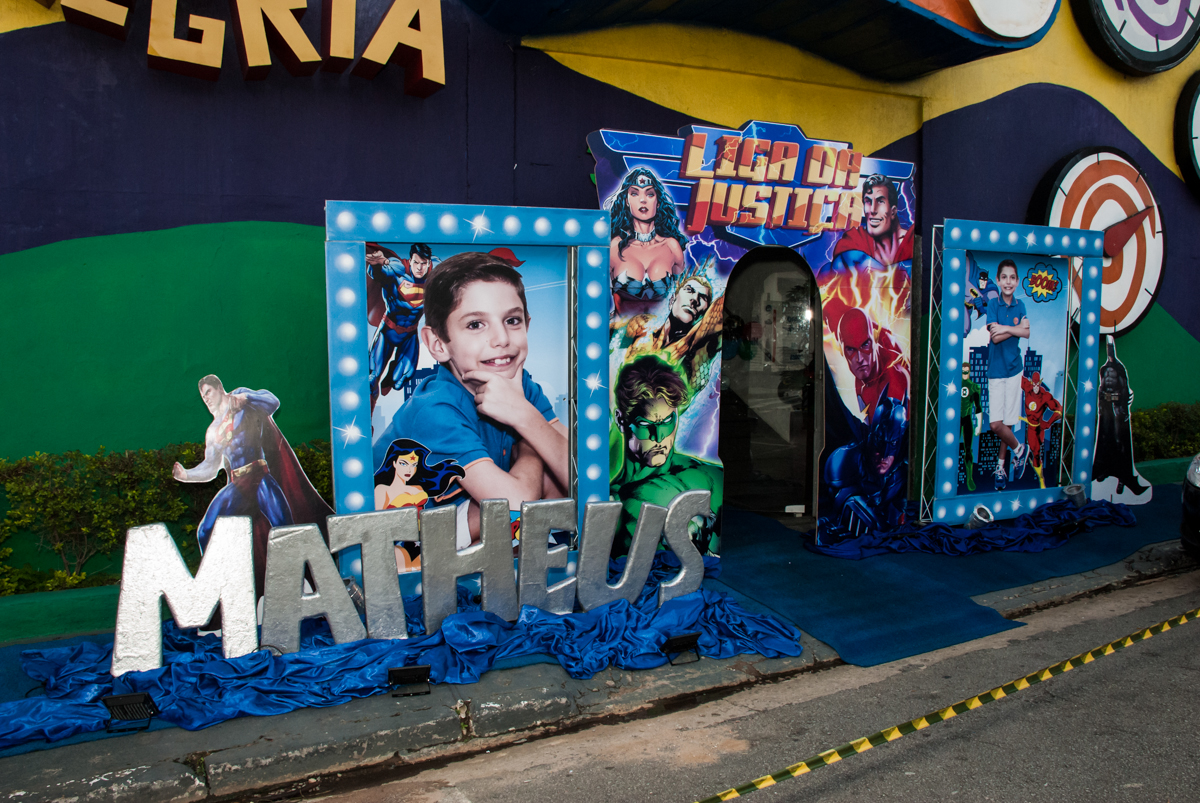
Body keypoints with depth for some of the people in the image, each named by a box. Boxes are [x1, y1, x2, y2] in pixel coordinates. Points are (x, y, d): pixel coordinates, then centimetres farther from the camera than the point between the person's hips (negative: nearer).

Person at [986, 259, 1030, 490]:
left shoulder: (1020, 305, 6)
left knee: (1008, 422, 2)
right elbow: (994, 337, -12)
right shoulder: (992, 303, -2)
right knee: (996, 424, -6)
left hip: (1014, 368, 2)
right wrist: (1016, 328, -10)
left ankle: (1001, 464, 19)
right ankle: (1019, 449, 19)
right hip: (995, 370, -1)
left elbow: (1027, 333, -9)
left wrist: (1005, 328, -16)